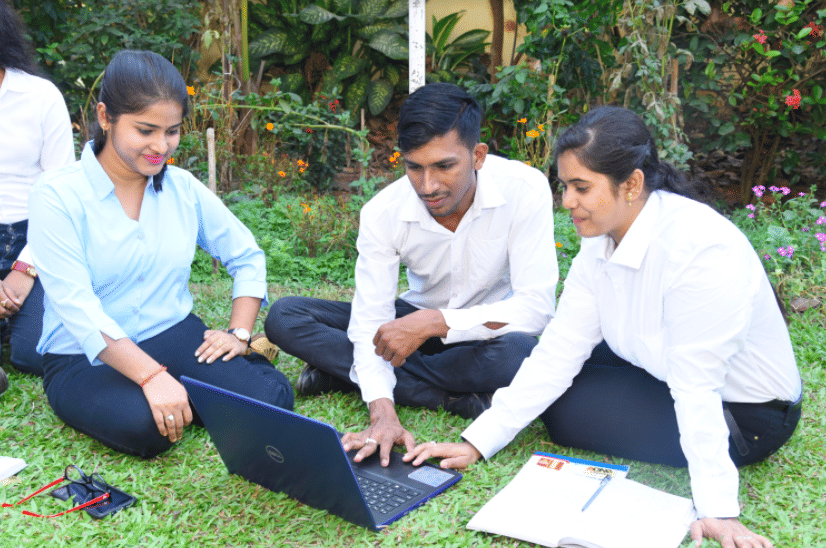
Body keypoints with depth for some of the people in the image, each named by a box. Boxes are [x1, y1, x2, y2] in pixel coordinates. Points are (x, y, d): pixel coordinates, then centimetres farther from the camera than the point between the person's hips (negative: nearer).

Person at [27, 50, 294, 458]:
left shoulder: (184, 189, 3)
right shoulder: (56, 196, -11)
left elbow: (247, 257, 11)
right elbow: (77, 307, -20)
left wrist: (239, 333, -5)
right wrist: (152, 376, -31)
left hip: (175, 334, 3)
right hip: (85, 359, -3)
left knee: (272, 397, -21)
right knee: (144, 424, -34)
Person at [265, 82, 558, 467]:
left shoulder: (524, 190, -25)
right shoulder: (383, 212, -18)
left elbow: (536, 308, -27)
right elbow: (371, 321, -21)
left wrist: (436, 321, -35)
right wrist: (382, 413, -37)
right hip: (420, 320, 3)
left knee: (521, 351, -41)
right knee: (284, 317, -14)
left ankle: (340, 370, -21)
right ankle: (451, 396, -21)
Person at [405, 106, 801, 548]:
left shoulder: (703, 250, -33)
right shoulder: (602, 241, -8)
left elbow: (697, 391, -32)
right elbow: (559, 350, -12)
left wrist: (717, 512, -33)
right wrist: (477, 443, -16)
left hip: (745, 415, -7)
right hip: (664, 372, 7)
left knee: (563, 408, -13)